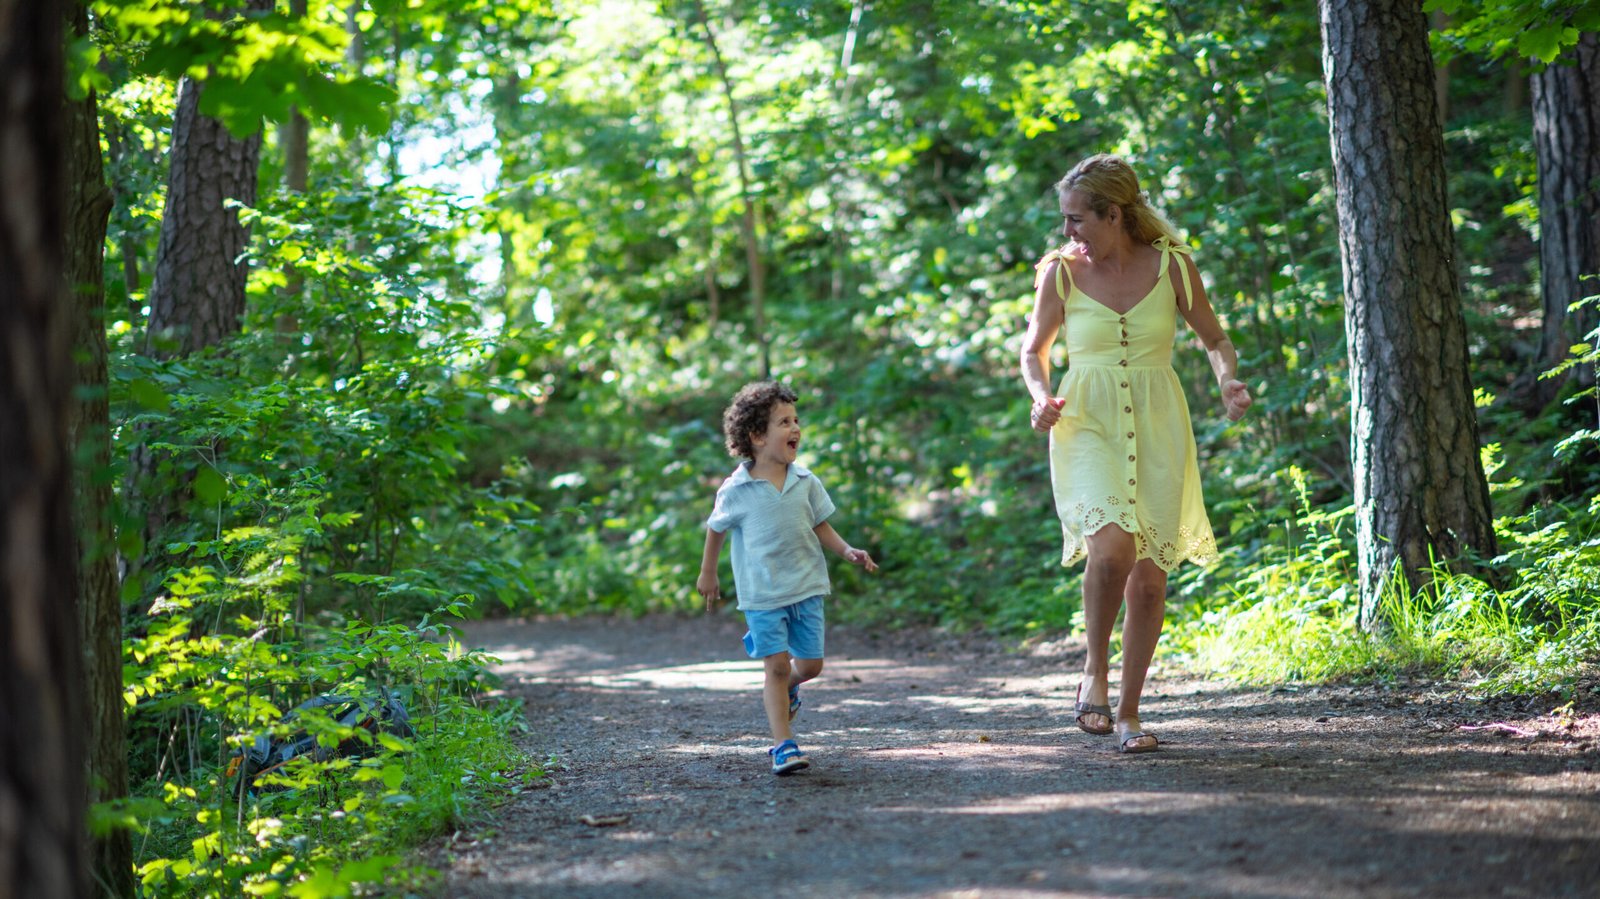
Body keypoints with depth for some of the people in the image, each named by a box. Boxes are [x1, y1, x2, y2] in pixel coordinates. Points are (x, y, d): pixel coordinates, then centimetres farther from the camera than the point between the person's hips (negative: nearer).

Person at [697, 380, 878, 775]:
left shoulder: (805, 482, -1)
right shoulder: (736, 491, -11)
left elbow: (821, 527, 8)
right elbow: (717, 530, 5)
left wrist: (847, 550, -8)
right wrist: (708, 575, 14)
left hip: (806, 587, 4)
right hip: (762, 594, -4)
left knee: (811, 663, 7)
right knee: (776, 664, -7)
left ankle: (783, 689, 41)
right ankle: (783, 744, 1)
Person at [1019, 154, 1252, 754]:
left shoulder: (1171, 266, 0)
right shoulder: (1061, 274, 1)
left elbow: (1214, 338, 13)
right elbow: (1034, 350, 14)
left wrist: (1228, 382, -8)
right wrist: (1040, 397, -6)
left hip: (1157, 430, 1)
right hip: (1088, 426, -1)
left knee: (1149, 577, 1)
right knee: (1112, 544, -26)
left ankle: (1129, 710, 17)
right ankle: (1095, 669, -3)